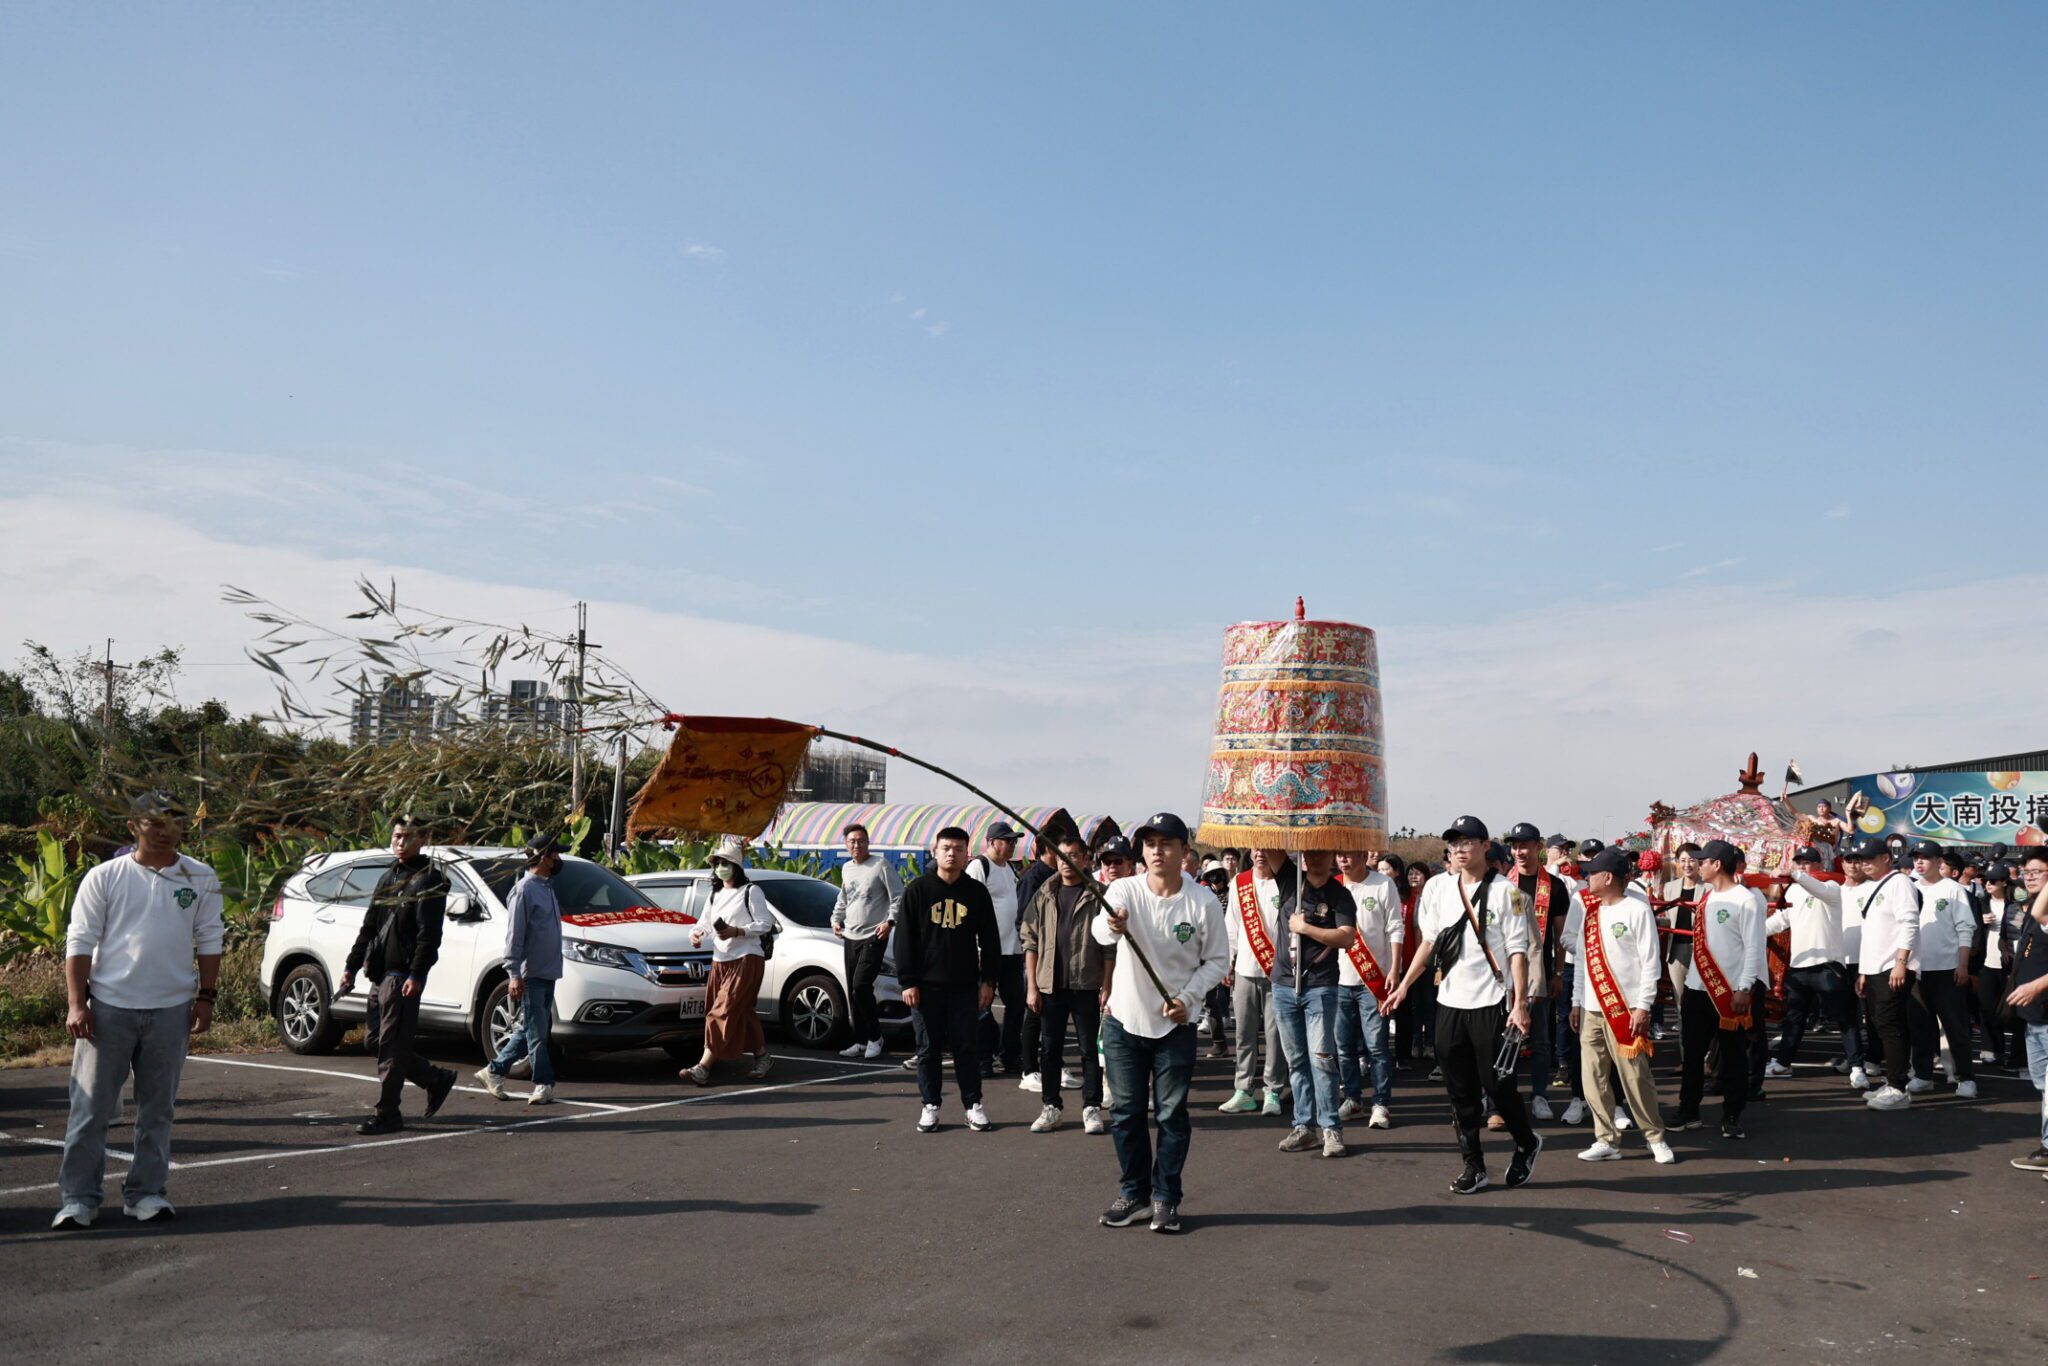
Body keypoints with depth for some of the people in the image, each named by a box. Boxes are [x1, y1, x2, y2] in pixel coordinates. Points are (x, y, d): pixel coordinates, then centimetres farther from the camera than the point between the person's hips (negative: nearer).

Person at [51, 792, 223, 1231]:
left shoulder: (200, 879, 5)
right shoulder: (104, 878, 0)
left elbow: (208, 942, 10)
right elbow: (80, 943, -1)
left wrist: (205, 997, 4)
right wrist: (76, 1004, -7)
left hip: (171, 1009, 2)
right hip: (109, 1006, -2)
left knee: (158, 1109, 8)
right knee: (91, 1108, 0)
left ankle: (147, 1192, 17)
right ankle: (78, 1198, 10)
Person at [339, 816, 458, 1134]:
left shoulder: (429, 879, -6)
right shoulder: (388, 878, 18)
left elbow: (429, 934, -14)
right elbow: (368, 928, 22)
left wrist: (416, 975, -22)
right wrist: (351, 967, 15)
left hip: (403, 974, -8)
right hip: (379, 974, 8)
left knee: (391, 1046, -6)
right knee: (381, 1043, 11)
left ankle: (386, 1114, 2)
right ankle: (438, 1079, 25)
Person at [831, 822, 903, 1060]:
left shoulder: (881, 865, -6)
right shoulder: (846, 868, 15)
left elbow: (899, 897, -7)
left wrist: (890, 921, -18)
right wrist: (836, 919, 15)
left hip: (873, 937, -7)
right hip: (850, 937, 7)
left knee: (861, 986, -16)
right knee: (852, 992, 7)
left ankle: (875, 1037, -1)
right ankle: (861, 1041, 16)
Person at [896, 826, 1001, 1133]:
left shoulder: (977, 891, 4)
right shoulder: (918, 890, 0)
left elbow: (989, 939, 8)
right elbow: (904, 938, 0)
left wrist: (988, 981, 2)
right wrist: (907, 981, -5)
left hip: (965, 985, 1)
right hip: (927, 984, 0)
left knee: (966, 1047, 4)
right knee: (930, 1047, 6)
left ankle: (973, 1104, 14)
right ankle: (930, 1105, 16)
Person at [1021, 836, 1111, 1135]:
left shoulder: (1098, 895, -2)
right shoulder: (1044, 895, 6)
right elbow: (1030, 941, 7)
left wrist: (1107, 986, -9)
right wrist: (1032, 986, 1)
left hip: (1087, 985, -3)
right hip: (1050, 985, 3)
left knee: (1090, 1049, 5)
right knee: (1049, 1048, 9)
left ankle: (1091, 1107, 14)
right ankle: (1050, 1107, 19)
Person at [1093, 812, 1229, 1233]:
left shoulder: (1203, 902, -9)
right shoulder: (1124, 890, -10)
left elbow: (1217, 960, 1)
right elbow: (1101, 931, -30)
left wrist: (1188, 997, -14)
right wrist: (1113, 926, -55)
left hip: (1176, 1025, -1)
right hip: (1124, 1020, 1)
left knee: (1171, 1114, 5)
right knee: (1126, 1112, 9)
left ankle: (1165, 1198, 19)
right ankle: (1134, 1193, 25)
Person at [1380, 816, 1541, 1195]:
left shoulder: (1505, 891, -6)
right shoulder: (1437, 887, 7)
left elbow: (1517, 950, -8)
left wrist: (1520, 1003, -14)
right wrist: (1404, 986, 9)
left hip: (1491, 1003, -4)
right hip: (1450, 1001, 5)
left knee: (1497, 1084, 0)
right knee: (1460, 1090, 8)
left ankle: (1527, 1143, 27)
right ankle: (1473, 1165, 18)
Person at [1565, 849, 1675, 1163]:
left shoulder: (1637, 910, -7)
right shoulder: (1588, 911, 13)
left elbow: (1651, 961, -9)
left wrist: (1643, 1006, -13)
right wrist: (1576, 1002, 14)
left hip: (1625, 1008, -6)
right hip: (1592, 1009, 6)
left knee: (1634, 1076, -2)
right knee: (1594, 1078, 4)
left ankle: (1656, 1138, 14)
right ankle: (1607, 1140, 12)